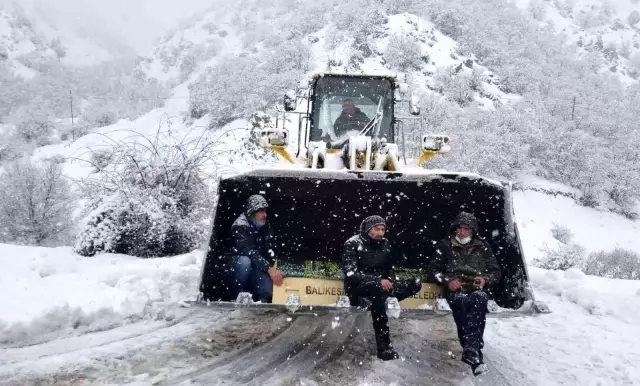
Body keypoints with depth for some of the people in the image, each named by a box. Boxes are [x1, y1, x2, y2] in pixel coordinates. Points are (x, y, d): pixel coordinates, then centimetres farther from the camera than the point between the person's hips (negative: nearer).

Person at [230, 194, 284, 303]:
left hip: (256, 267, 4)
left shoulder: (265, 226, 1)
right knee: (245, 261, -38)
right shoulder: (240, 225, -21)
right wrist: (269, 269, -40)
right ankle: (239, 295, -16)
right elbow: (249, 251, -33)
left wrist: (275, 268, -15)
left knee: (267, 290, -23)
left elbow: (268, 251, 2)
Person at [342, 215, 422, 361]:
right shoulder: (353, 244, -11)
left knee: (415, 284, -10)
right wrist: (378, 281, -30)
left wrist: (389, 283, -7)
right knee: (378, 289, -40)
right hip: (357, 289, -6)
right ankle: (384, 346, -38)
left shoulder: (385, 244, 5)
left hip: (379, 286, 6)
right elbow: (350, 274, -20)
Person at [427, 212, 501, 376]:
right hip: (454, 290, -1)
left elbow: (496, 272, 16)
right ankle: (475, 353, -49)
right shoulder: (445, 245, 11)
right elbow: (432, 270, 10)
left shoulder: (483, 247, 15)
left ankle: (471, 348, -50)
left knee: (479, 300, -37)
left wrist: (486, 279, -7)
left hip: (477, 289, 1)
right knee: (461, 301, -37)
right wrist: (447, 280, -9)